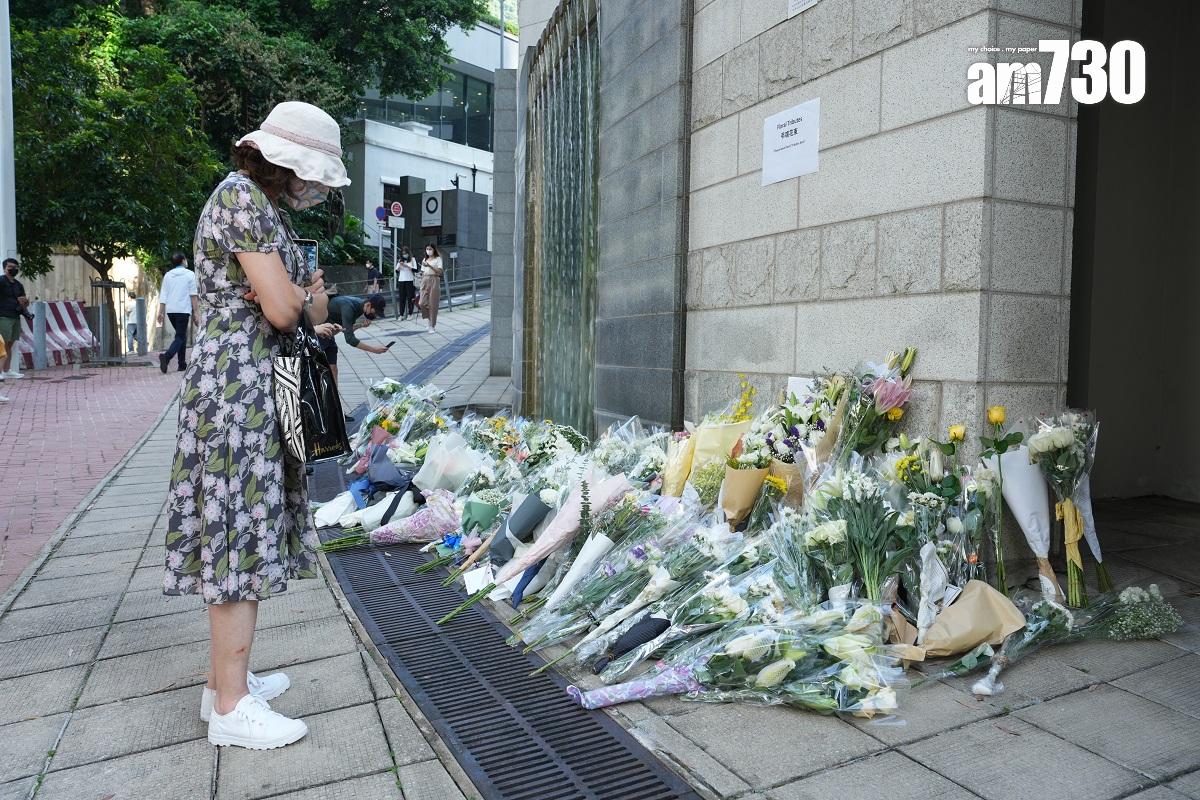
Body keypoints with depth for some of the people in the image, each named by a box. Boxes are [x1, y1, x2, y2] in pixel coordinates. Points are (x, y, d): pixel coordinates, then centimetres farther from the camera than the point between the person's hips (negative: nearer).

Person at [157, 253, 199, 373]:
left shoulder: (167, 275, 12)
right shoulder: (189, 274, -1)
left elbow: (163, 295, 6)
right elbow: (193, 295, -5)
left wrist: (161, 312, 6)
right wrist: (196, 312, -4)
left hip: (170, 310, 5)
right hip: (183, 310, -5)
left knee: (182, 335, 17)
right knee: (180, 337, -5)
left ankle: (182, 364, 14)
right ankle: (167, 356, -31)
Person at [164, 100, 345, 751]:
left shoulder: (262, 203, 19)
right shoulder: (241, 196, -13)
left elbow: (305, 305, 17)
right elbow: (284, 310, -19)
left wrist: (302, 296, -6)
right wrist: (307, 297, 3)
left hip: (257, 390, 10)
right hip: (239, 385, -10)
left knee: (245, 531, 13)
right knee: (240, 533, -6)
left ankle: (225, 678, 24)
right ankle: (231, 708, 4)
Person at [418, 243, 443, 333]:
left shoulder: (438, 259, 2)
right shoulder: (424, 260, 17)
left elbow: (440, 271, -11)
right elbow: (422, 273, 17)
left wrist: (429, 266, -22)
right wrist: (421, 284, 10)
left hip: (434, 281, -4)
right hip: (425, 282, 5)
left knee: (433, 304, -3)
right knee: (423, 303, -6)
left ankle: (433, 326, 5)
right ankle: (430, 321, 16)